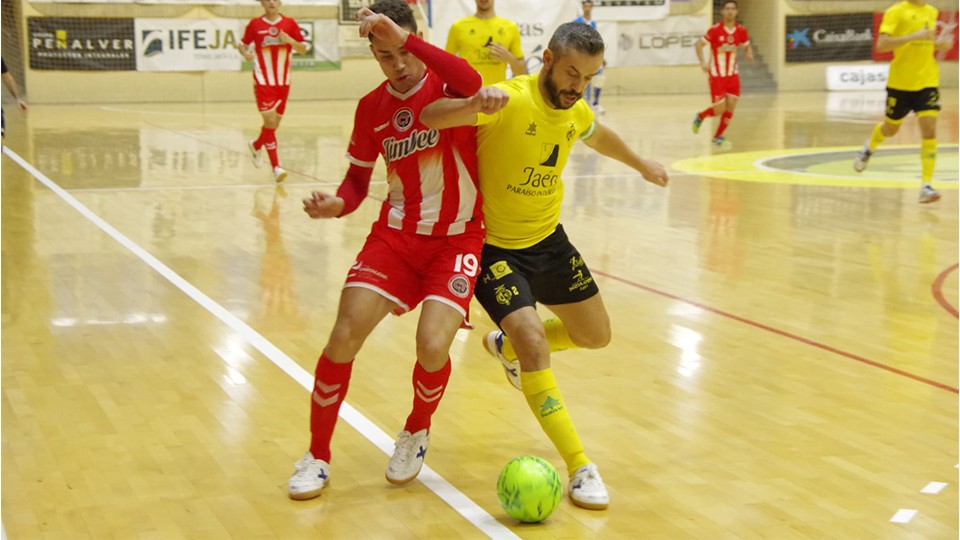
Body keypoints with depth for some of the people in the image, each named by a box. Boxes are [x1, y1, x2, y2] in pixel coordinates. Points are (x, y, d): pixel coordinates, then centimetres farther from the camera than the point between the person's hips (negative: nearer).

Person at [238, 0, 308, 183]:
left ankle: (256, 145, 43)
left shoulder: (290, 24, 2)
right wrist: (245, 53, -14)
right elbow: (243, 44, 9)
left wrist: (289, 40, -15)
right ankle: (276, 166, -10)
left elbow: (303, 49, 3)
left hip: (283, 82, 3)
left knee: (274, 123, 13)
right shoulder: (255, 24, -1)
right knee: (270, 121, -12)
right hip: (263, 82, -3)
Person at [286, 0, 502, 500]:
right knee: (344, 335, -11)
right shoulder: (372, 107, 3)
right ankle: (317, 456, 9)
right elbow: (358, 177, 12)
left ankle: (417, 432, 15)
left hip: (457, 238, -3)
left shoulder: (446, 84, -10)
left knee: (433, 344, -21)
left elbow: (471, 84, -36)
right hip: (397, 233, 3)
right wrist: (337, 204, -11)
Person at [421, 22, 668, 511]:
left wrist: (642, 165, 39)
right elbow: (428, 116, -37)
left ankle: (506, 346, 43)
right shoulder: (510, 100, -25)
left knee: (596, 335, 16)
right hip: (494, 245, -7)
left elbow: (600, 137, 22)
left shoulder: (577, 112, -4)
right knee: (533, 342, -22)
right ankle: (581, 469, -13)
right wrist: (476, 104, -56)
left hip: (548, 239, 7)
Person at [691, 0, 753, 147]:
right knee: (719, 109, -8)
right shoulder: (715, 30, -13)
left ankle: (718, 136, 13)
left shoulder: (741, 30, -1)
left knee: (731, 106, -3)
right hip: (717, 75, -4)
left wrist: (749, 54, -10)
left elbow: (747, 46, 13)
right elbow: (699, 45, -9)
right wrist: (703, 62, -22)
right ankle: (700, 116, 24)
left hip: (733, 74, 4)